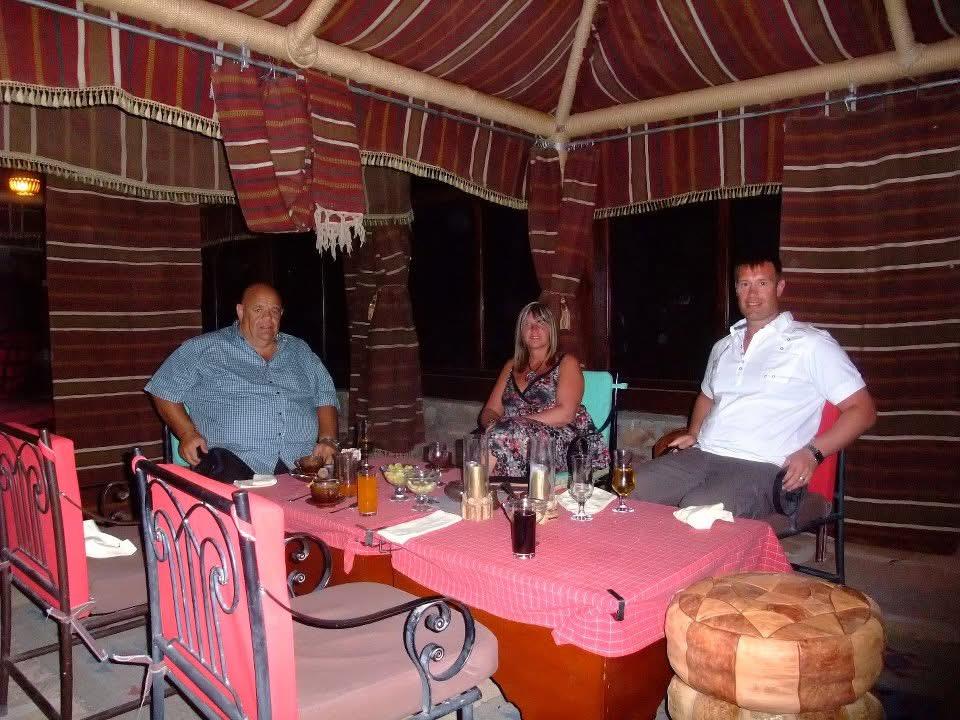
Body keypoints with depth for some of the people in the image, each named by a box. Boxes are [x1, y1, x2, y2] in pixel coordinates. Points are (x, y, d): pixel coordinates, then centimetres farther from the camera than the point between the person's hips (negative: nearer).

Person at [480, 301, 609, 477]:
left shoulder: (567, 363, 8)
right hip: (516, 436, 4)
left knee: (505, 435, -37)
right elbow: (490, 410, 18)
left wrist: (520, 422, -15)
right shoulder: (511, 366, 24)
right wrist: (492, 425, -8)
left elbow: (566, 414, -8)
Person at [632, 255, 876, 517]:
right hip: (701, 455, 6)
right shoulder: (724, 347, 22)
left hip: (761, 467, -6)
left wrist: (812, 452, -12)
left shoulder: (810, 344, 3)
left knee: (697, 509, -35)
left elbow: (862, 409, 2)